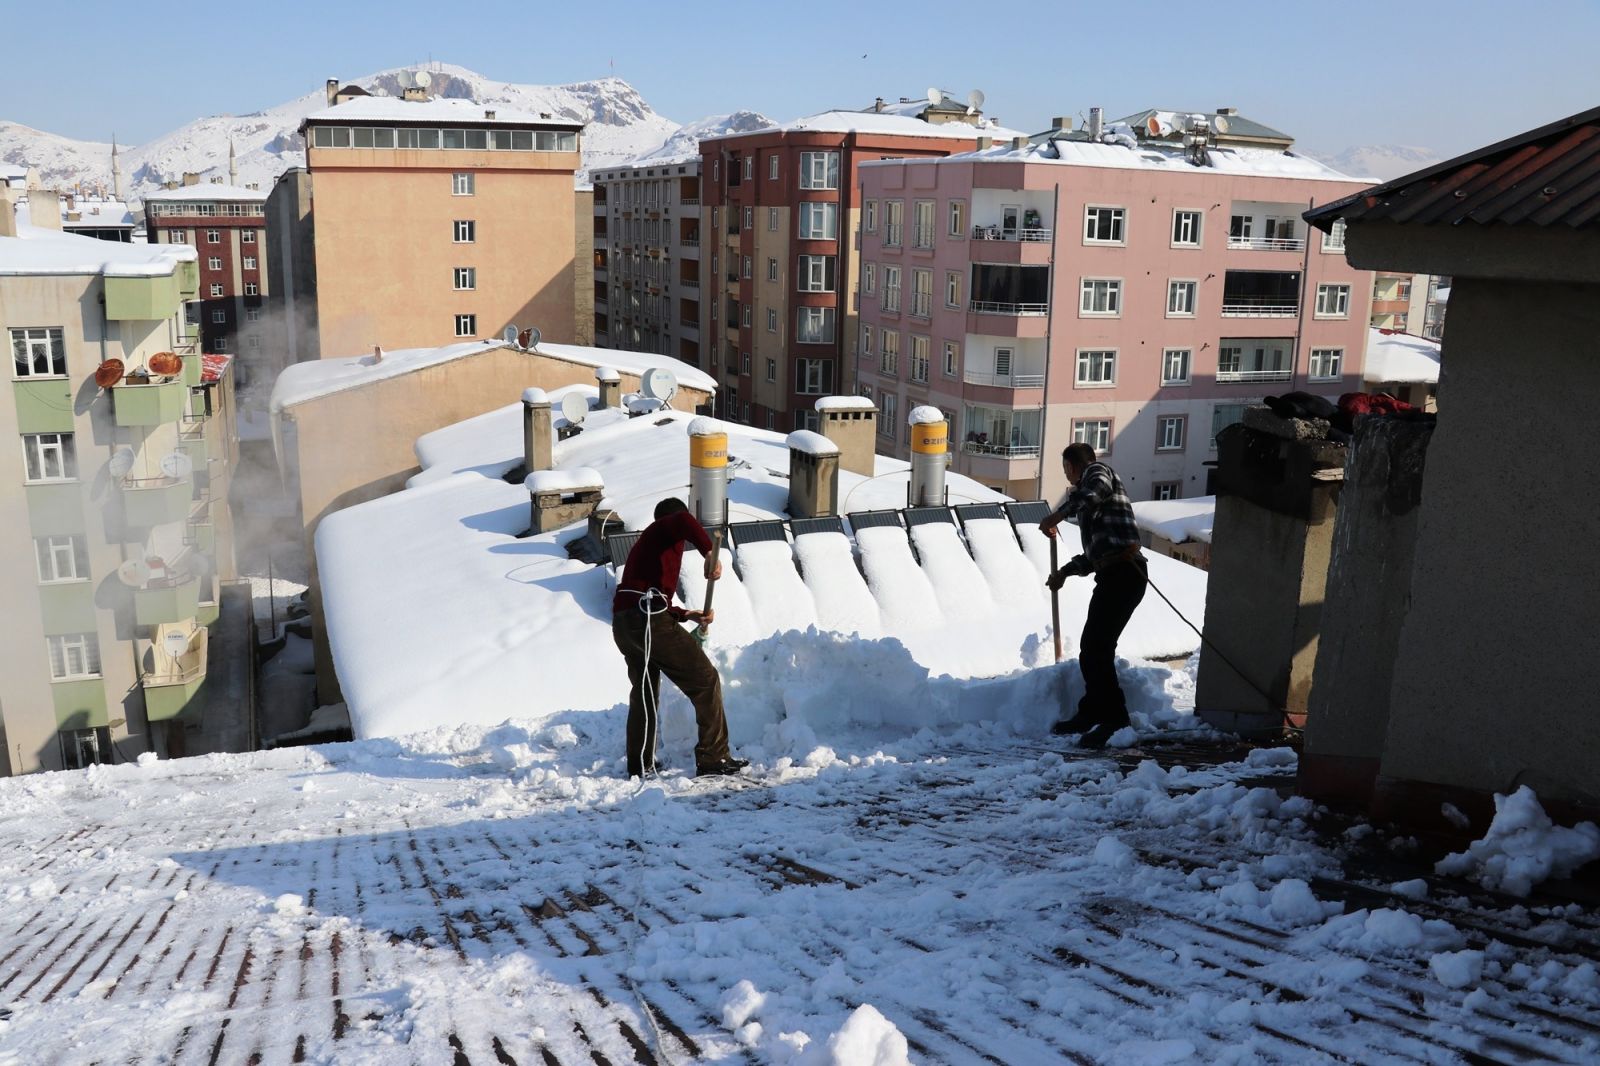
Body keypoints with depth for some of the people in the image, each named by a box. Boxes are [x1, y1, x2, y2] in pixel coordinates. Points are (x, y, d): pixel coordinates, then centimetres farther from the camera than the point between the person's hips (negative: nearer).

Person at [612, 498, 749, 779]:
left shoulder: (646, 544, 33)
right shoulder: (666, 530, 8)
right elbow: (684, 522, -21)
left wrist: (688, 615, 24)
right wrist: (710, 554, -19)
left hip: (622, 623, 10)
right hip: (648, 621, -9)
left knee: (644, 692, 24)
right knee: (704, 680, -6)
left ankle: (639, 764, 31)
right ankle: (713, 757, -7)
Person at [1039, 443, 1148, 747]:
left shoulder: (1097, 471, 2)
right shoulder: (1089, 505, 29)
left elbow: (1094, 490, -25)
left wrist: (1057, 515, -22)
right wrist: (1065, 571, 28)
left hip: (1122, 572, -10)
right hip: (1114, 574, 10)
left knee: (1096, 648, -13)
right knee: (1092, 646, 16)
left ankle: (1114, 720, -10)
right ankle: (1090, 714, 28)